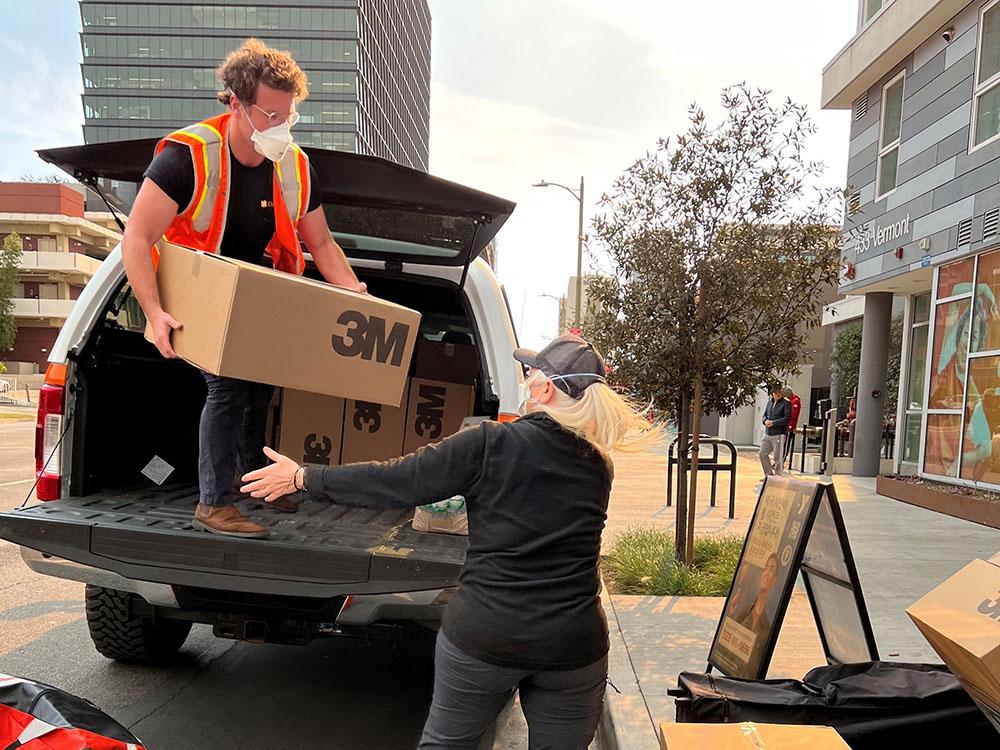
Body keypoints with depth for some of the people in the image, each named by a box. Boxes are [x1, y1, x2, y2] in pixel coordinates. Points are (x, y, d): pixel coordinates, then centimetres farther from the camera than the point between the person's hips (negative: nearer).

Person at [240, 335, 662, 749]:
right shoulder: (599, 467, 0)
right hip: (573, 645, 3)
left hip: (482, 634, -2)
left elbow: (396, 482, -11)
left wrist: (303, 478, 0)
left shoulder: (491, 444, -14)